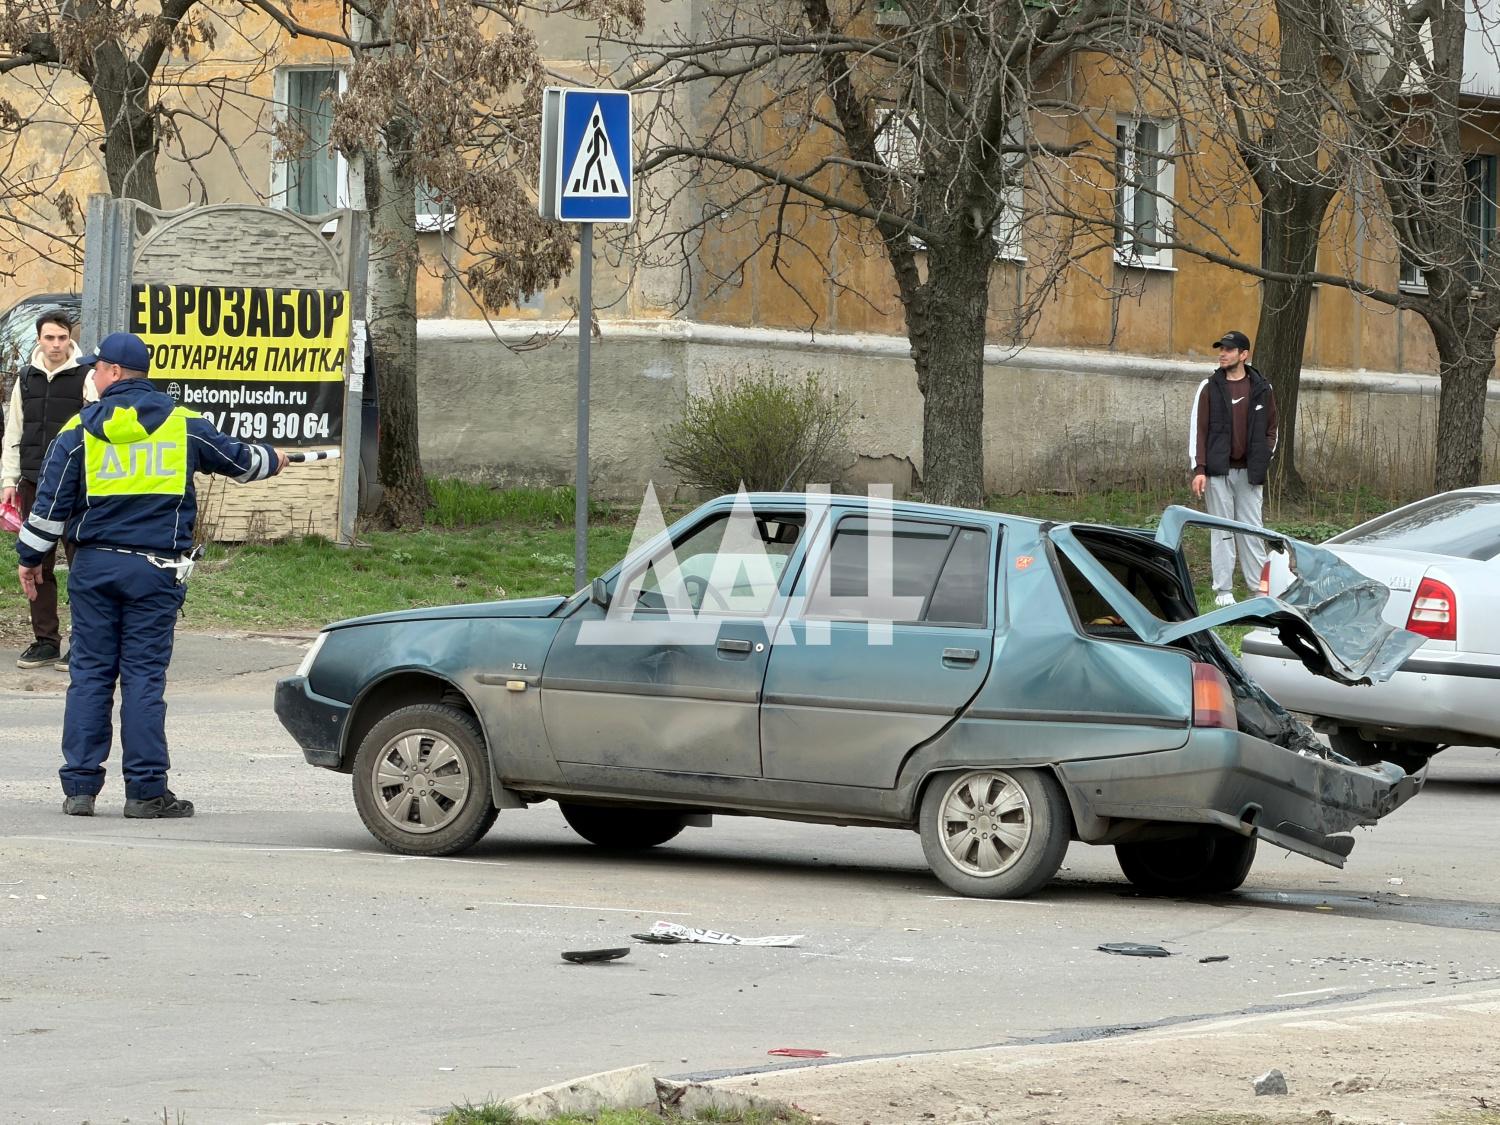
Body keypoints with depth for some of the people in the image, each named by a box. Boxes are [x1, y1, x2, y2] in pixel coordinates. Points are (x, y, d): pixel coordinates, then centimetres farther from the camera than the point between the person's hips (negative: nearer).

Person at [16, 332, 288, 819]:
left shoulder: (80, 429, 0)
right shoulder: (184, 426, 3)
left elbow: (51, 501, -1)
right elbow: (236, 459, 18)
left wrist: (30, 557, 11)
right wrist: (270, 460, 40)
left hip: (94, 565, 0)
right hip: (155, 569, 0)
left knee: (89, 674, 5)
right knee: (144, 677, 1)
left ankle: (79, 786, 3)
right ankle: (146, 790, -1)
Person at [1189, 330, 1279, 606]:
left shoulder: (1261, 389, 7)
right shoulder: (1210, 388, 3)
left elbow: (1271, 429, 15)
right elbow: (1197, 429, 1)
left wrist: (1262, 461, 2)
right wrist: (1199, 469, -8)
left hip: (1249, 472, 1)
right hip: (1218, 472, -1)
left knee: (1252, 531, 2)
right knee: (1221, 531, -1)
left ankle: (1260, 587, 4)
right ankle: (1223, 591, 1)